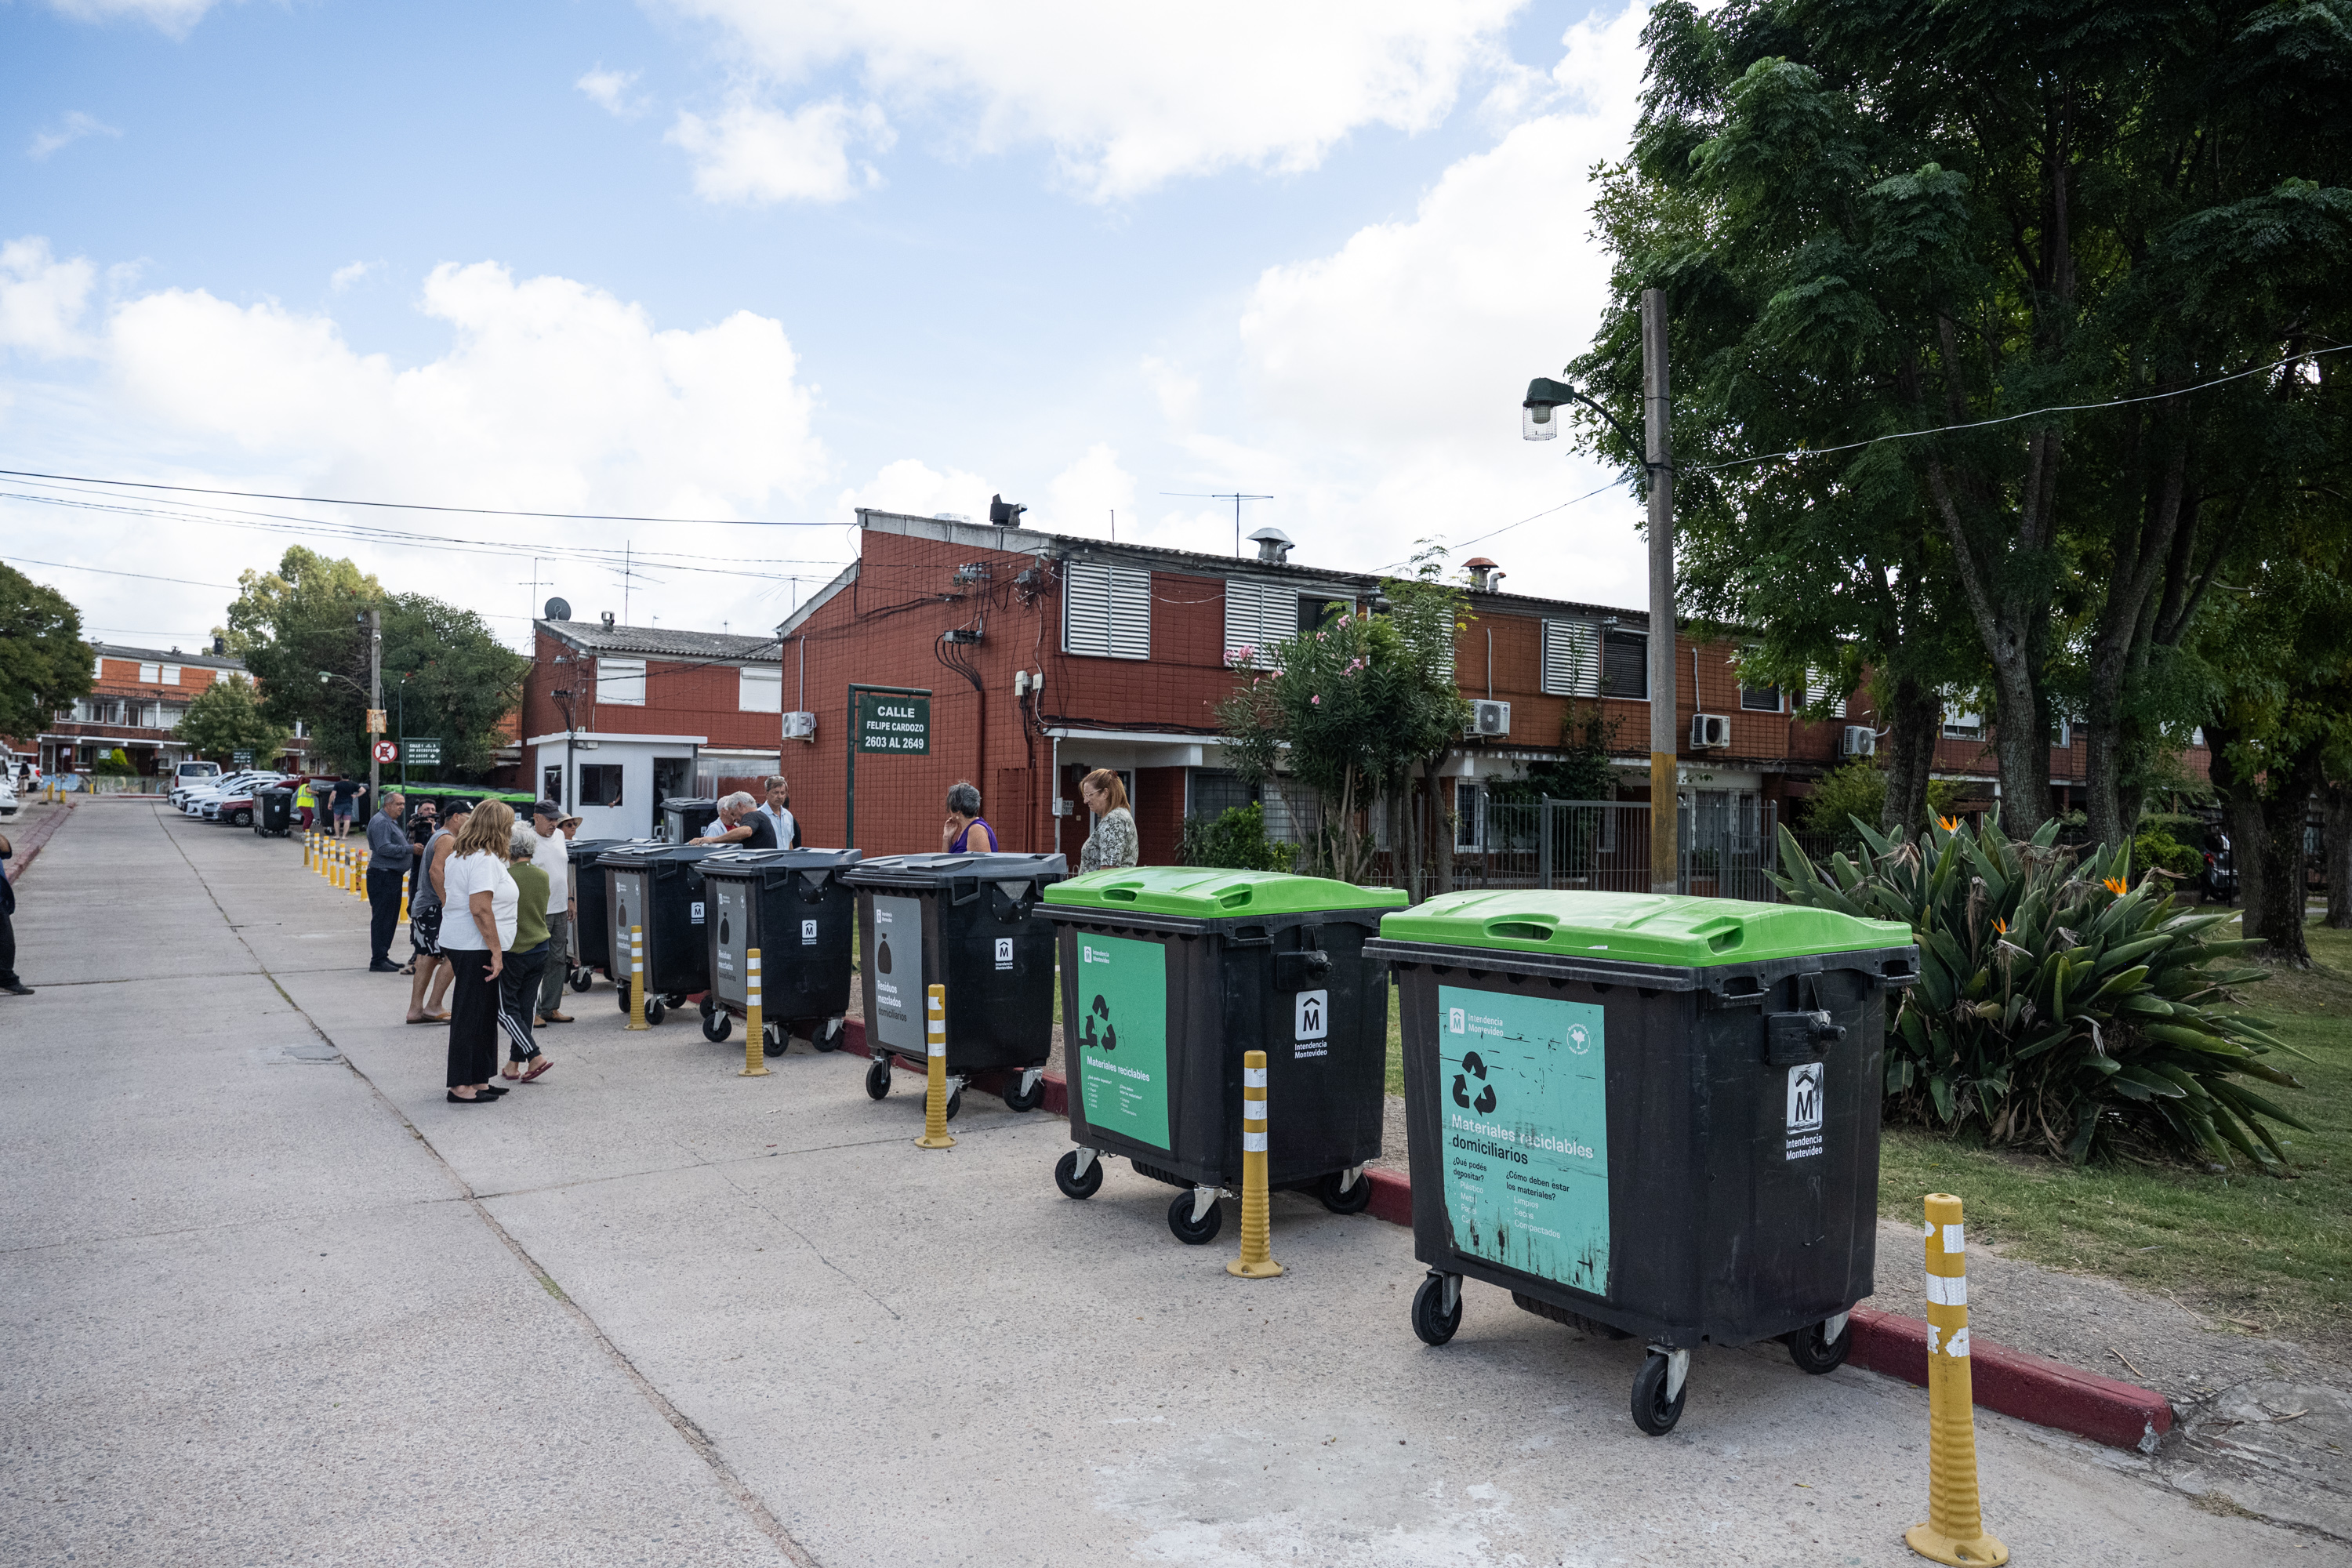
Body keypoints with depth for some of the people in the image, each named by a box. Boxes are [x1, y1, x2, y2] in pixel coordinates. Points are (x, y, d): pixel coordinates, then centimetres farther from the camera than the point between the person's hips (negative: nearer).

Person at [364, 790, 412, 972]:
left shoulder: (392, 822, 20)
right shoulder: (380, 822, -13)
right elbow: (384, 848, -23)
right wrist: (409, 849, -22)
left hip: (393, 876, 11)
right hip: (382, 876, -11)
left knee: (390, 919, 14)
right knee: (382, 919, -8)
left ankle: (383, 957, 21)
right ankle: (378, 961, -5)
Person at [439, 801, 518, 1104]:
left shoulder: (460, 854, 15)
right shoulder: (485, 860, -17)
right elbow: (480, 909, -24)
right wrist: (496, 951, -22)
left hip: (457, 941, 10)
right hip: (477, 947, -10)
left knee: (481, 1014, 15)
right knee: (471, 1015, -4)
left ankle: (477, 1081, 21)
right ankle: (461, 1086, 2)